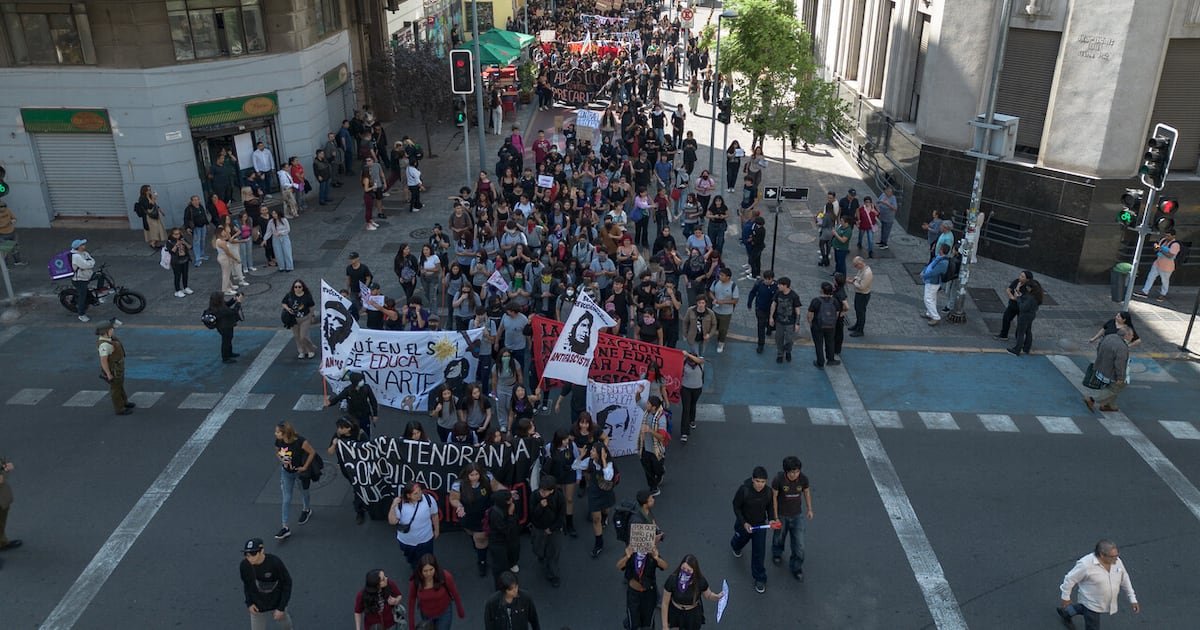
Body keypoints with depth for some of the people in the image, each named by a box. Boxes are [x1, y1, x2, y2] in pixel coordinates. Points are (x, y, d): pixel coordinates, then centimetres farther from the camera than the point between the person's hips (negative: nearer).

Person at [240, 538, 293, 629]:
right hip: (257, 606, 1)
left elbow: (287, 583, -19)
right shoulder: (244, 565, -23)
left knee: (282, 621, 25)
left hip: (277, 603, -1)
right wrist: (249, 603, -9)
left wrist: (281, 608, -19)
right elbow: (246, 583, 0)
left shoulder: (275, 562, -33)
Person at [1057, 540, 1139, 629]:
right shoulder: (1086, 564, -31)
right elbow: (1070, 579, -19)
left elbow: (1124, 579, 3)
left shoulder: (1116, 561, -12)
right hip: (1091, 603, -6)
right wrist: (1065, 597, -11)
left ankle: (1065, 612, 55)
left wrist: (1132, 599, 7)